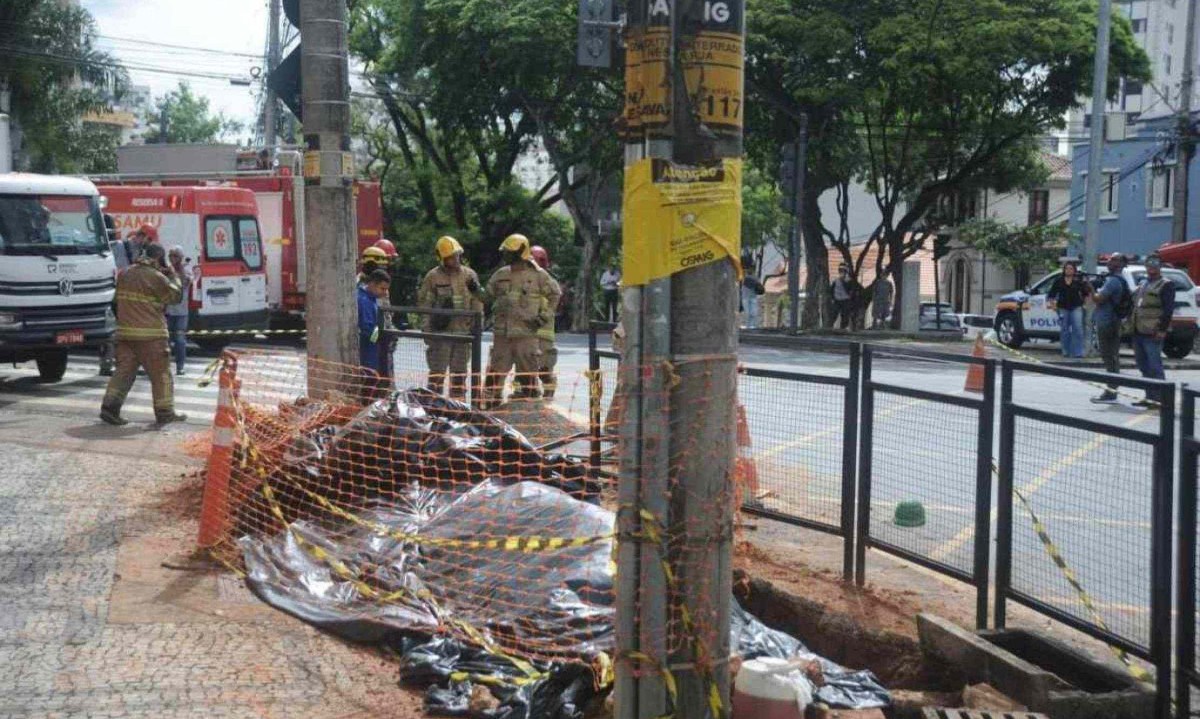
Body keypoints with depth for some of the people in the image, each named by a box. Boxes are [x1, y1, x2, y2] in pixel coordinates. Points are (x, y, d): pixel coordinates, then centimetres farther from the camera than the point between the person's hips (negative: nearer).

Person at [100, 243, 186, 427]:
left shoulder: (125, 275, 11)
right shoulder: (157, 278, -12)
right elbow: (175, 296, -4)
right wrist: (172, 275, 10)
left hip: (125, 332, 7)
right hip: (150, 335, -6)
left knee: (124, 370, 9)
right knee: (161, 373, 3)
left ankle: (110, 407, -1)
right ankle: (165, 413, 8)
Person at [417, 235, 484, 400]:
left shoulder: (469, 275, 8)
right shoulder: (433, 276, -2)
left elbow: (478, 301, 12)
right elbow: (423, 303, -1)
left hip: (464, 331, 3)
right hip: (440, 331, -3)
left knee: (460, 372, 10)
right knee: (437, 370, -4)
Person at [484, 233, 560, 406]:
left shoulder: (537, 275, 0)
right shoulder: (500, 275, 10)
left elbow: (554, 294, 9)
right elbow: (487, 295, 23)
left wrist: (544, 315, 3)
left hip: (527, 332, -3)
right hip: (502, 332, 3)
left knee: (528, 372, 2)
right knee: (496, 370, 4)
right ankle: (490, 401, 12)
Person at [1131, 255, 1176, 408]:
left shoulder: (1166, 285, -4)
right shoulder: (1143, 285, 21)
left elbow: (1168, 309, -11)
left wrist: (1162, 330, -18)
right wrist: (1132, 328, 17)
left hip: (1152, 334, -8)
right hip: (1139, 332, 8)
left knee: (1154, 367, -7)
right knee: (1144, 367, 11)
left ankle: (1158, 398, -4)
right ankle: (1149, 397, 18)